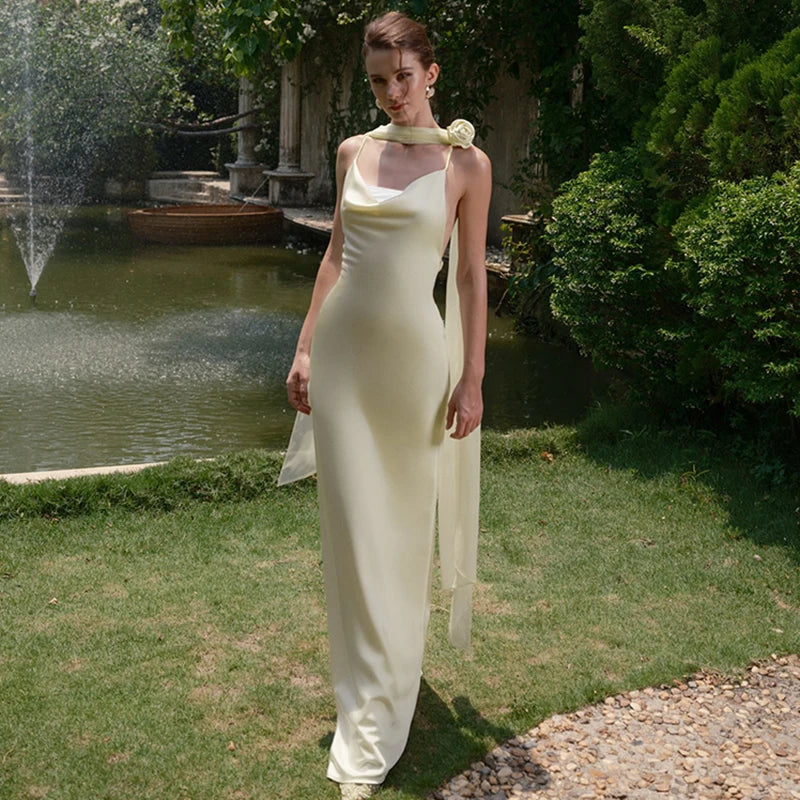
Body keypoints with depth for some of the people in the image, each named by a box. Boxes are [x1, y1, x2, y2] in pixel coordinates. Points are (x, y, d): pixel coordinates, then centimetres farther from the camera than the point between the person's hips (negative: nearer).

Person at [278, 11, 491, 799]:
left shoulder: (466, 163, -2)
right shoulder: (354, 152, 8)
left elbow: (472, 275, -2)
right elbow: (335, 252, 13)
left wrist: (472, 377, -5)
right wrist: (306, 346, 8)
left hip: (413, 352, -3)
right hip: (343, 347, 3)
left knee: (403, 524, 7)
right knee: (352, 528, 6)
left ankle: (386, 700, 26)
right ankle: (363, 719, 20)